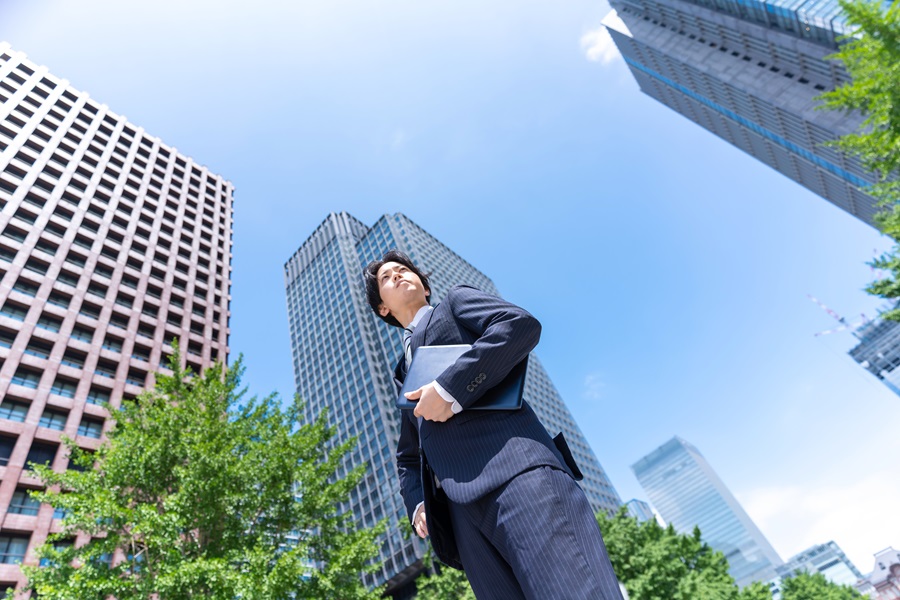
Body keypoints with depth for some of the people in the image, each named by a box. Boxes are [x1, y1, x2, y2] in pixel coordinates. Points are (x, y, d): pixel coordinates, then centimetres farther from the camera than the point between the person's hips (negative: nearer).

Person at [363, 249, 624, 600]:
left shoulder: (456, 301, 17)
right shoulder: (403, 373, 32)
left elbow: (521, 324, -5)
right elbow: (409, 455, 33)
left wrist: (450, 387, -10)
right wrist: (417, 502, 12)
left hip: (514, 465, -5)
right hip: (461, 510, 6)